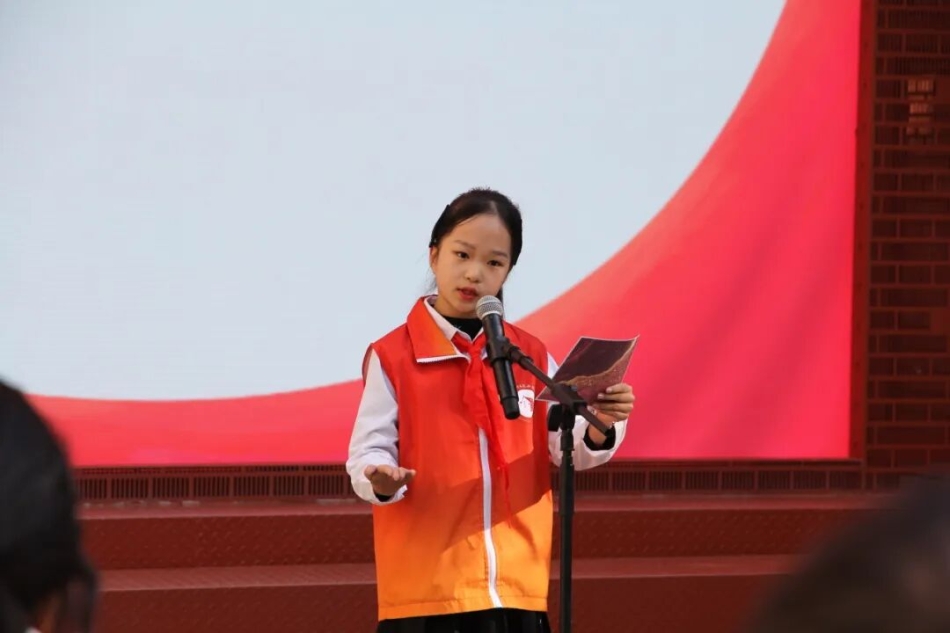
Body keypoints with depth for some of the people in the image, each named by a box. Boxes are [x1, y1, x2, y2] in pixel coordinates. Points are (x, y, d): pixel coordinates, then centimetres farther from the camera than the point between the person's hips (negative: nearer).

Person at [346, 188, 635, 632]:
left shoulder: (531, 356, 10)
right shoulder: (393, 356, -2)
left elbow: (566, 448, 5)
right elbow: (367, 452, -5)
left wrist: (600, 427, -17)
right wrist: (380, 479, -28)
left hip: (515, 584, 4)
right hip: (425, 586, -4)